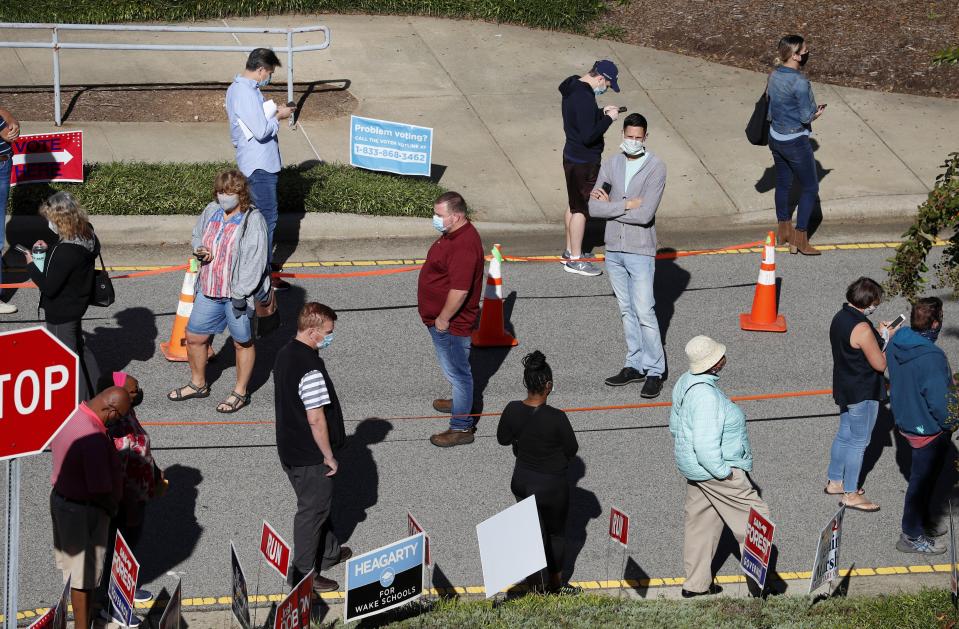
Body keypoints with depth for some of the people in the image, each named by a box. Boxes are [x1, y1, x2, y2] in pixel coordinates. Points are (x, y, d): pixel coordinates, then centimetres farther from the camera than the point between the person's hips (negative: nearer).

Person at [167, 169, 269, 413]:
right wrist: (200, 250, -3)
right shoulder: (211, 211, 3)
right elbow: (197, 235, 22)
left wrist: (240, 294, -22)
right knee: (194, 337, 15)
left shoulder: (253, 220, -16)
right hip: (209, 290, 7)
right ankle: (198, 384, 36)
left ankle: (240, 393, 25)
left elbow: (255, 260, -19)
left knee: (242, 342, 9)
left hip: (238, 293, -6)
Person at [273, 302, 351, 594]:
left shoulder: (285, 354, 2)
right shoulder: (310, 369, -29)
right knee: (313, 510, 6)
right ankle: (304, 573, 16)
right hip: (310, 457, -9)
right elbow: (316, 419, -26)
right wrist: (329, 456, -14)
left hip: (289, 448, 9)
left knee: (319, 503, 25)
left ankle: (329, 552, 43)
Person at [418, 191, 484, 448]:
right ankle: (461, 402, 48)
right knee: (454, 368, 28)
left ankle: (462, 427, 11)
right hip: (441, 318, 10)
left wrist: (443, 319, -22)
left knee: (457, 371, 1)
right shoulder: (454, 233, 3)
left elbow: (460, 290, -32)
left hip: (451, 324, -10)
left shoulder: (463, 246, -31)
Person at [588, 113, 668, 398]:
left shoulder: (655, 167, -11)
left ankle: (654, 371, 3)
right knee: (626, 310, 13)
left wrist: (610, 205, -11)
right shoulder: (611, 164, 4)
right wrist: (626, 205, -14)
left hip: (640, 251, -5)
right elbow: (593, 207, -5)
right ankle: (635, 365, 22)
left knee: (644, 312, -5)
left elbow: (645, 215, -20)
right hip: (613, 249, 5)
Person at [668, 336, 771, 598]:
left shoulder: (686, 382, 2)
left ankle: (696, 584, 27)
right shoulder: (706, 396, -29)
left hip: (693, 468, 10)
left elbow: (675, 425, 15)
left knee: (701, 522, 18)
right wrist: (724, 472, -19)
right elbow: (706, 446, -31)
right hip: (714, 469, -10)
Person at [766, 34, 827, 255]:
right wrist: (816, 112, 1)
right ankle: (800, 239, 7)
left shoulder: (774, 75, -1)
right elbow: (807, 117, -22)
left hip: (775, 136, 8)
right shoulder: (799, 82, -25)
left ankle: (784, 231, 35)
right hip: (795, 141, -8)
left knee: (783, 183, 21)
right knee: (810, 188, 6)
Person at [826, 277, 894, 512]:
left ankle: (834, 481, 35)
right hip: (863, 393, -9)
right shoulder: (861, 329, -28)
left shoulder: (840, 318, 1)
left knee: (844, 435, 22)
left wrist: (878, 334, 8)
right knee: (859, 442, 3)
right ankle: (851, 494, 11)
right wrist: (887, 338, -7)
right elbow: (880, 364, -21)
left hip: (845, 387, 9)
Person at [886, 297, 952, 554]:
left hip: (906, 422, 8)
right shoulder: (932, 358, -33)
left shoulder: (896, 344, -8)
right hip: (929, 429, -8)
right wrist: (950, 423, -10)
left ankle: (924, 522, 44)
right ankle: (912, 536, 25)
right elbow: (940, 401, -28)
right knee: (922, 480, 10)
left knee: (924, 476, 27)